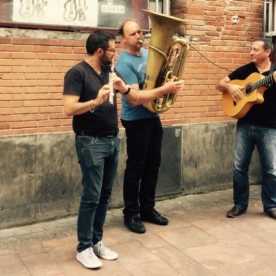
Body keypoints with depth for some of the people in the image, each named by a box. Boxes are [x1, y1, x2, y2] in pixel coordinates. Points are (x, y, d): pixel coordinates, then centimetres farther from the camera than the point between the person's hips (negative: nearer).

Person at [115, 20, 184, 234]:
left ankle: (147, 208, 28)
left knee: (153, 165, 14)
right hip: (136, 121, -8)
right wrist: (165, 89, -29)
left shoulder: (148, 53, 6)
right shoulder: (124, 63, -18)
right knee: (135, 168, 1)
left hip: (153, 117, 8)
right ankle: (131, 214, 15)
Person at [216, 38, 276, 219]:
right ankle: (240, 204, 18)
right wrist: (230, 86, -13)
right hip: (245, 124, 2)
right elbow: (220, 85, 9)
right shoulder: (245, 70, 7)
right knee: (239, 166, 4)